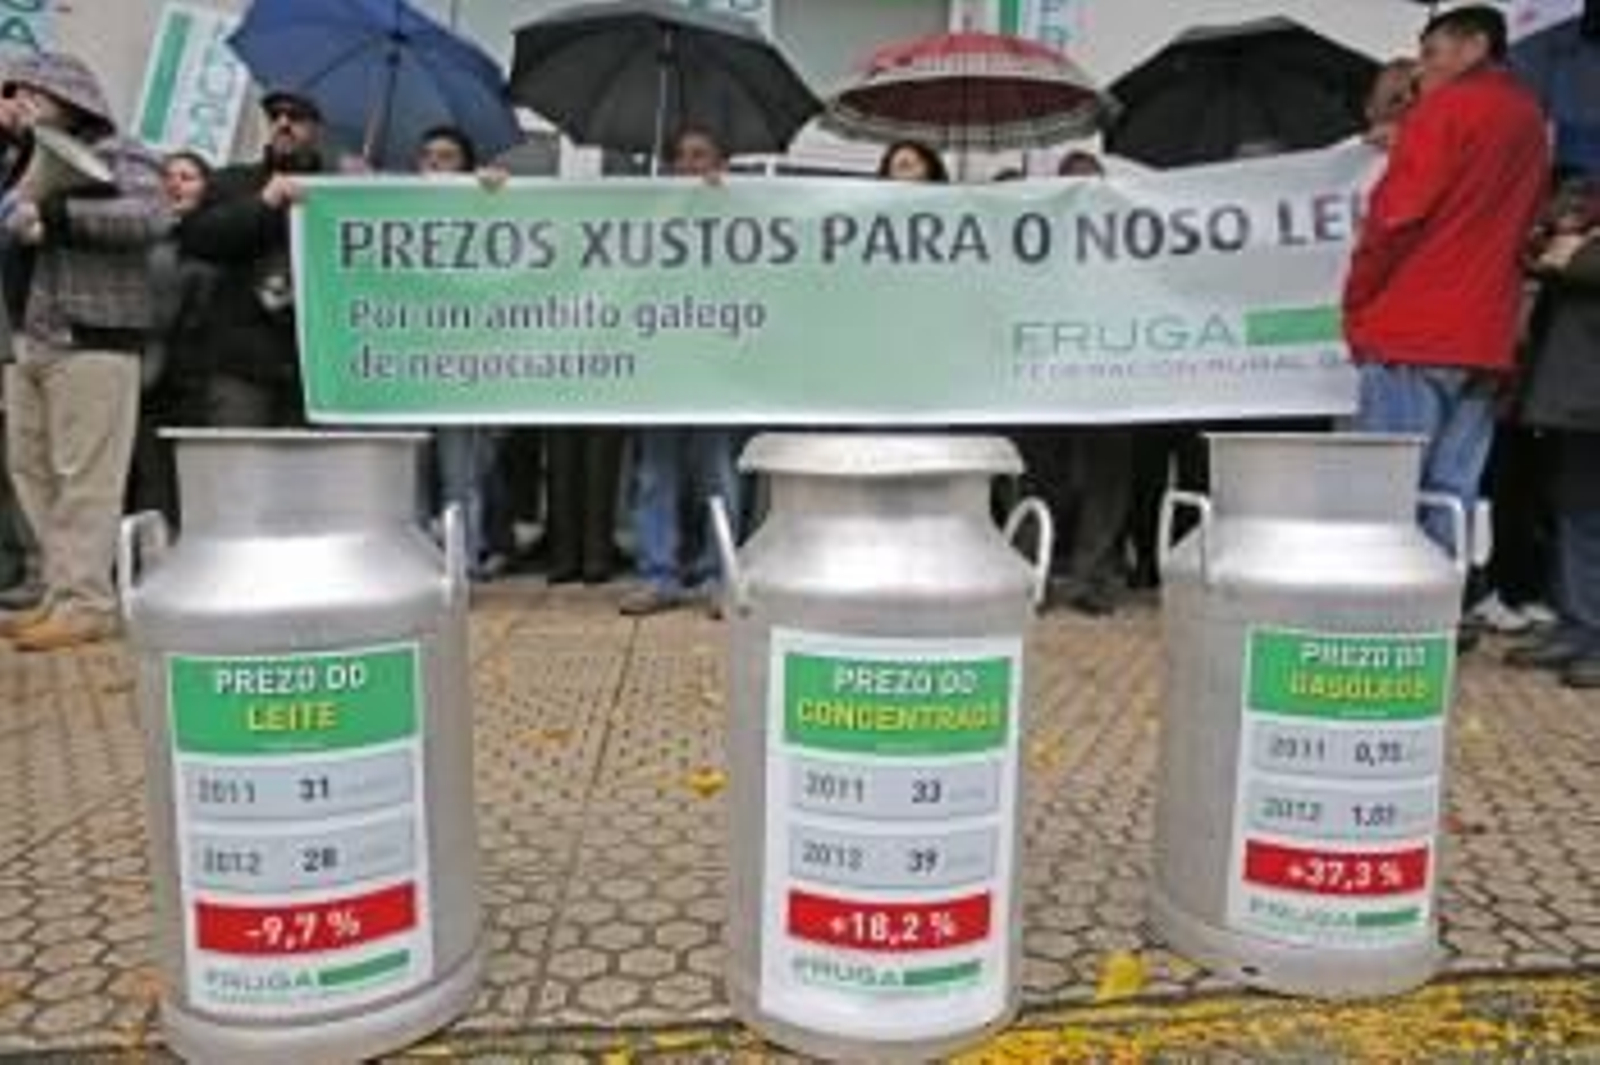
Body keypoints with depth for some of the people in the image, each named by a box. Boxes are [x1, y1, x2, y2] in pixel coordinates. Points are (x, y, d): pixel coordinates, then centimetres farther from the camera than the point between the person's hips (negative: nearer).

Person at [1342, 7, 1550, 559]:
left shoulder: (1445, 107, -2)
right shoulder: (1531, 122, 20)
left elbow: (1396, 215, -9)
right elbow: (1521, 227, 21)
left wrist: (1358, 302, -1)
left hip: (1413, 329, -7)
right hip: (1485, 336, 7)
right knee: (1452, 490, 5)